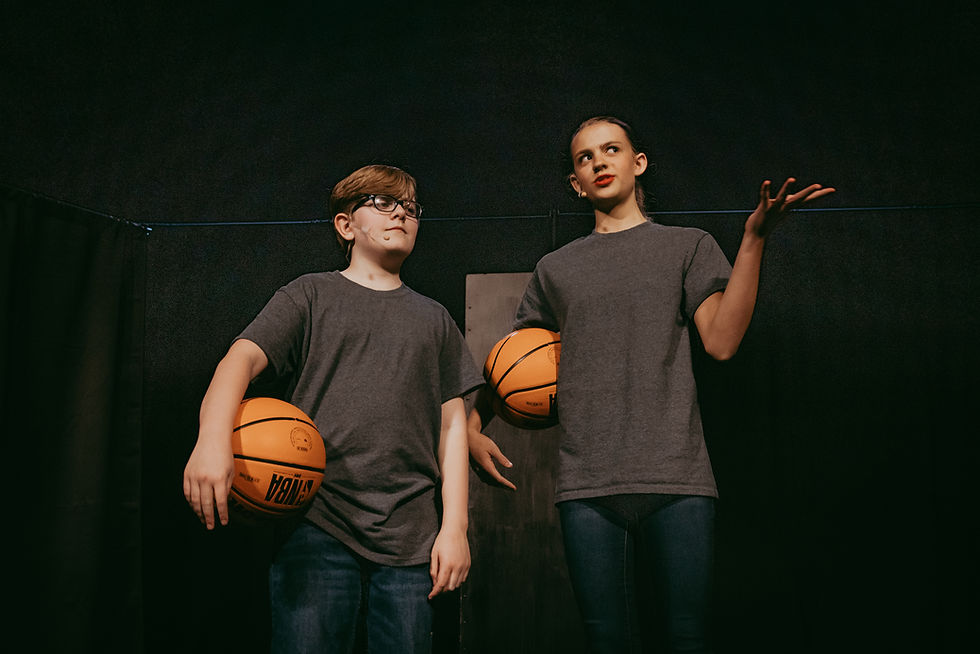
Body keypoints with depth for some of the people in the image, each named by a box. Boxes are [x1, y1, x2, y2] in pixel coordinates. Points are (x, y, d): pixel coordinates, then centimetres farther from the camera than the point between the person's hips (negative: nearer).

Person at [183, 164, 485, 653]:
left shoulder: (433, 318, 19)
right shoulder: (312, 295, 10)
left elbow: (452, 424, 14)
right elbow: (243, 358, -6)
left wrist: (455, 526, 4)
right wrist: (212, 438, -26)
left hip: (410, 536, 3)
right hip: (317, 526, -2)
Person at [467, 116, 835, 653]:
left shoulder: (688, 246, 12)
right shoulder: (555, 269, 18)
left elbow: (721, 342, -1)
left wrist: (754, 240, -8)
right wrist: (472, 426, 6)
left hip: (676, 478, -1)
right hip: (587, 485, 2)